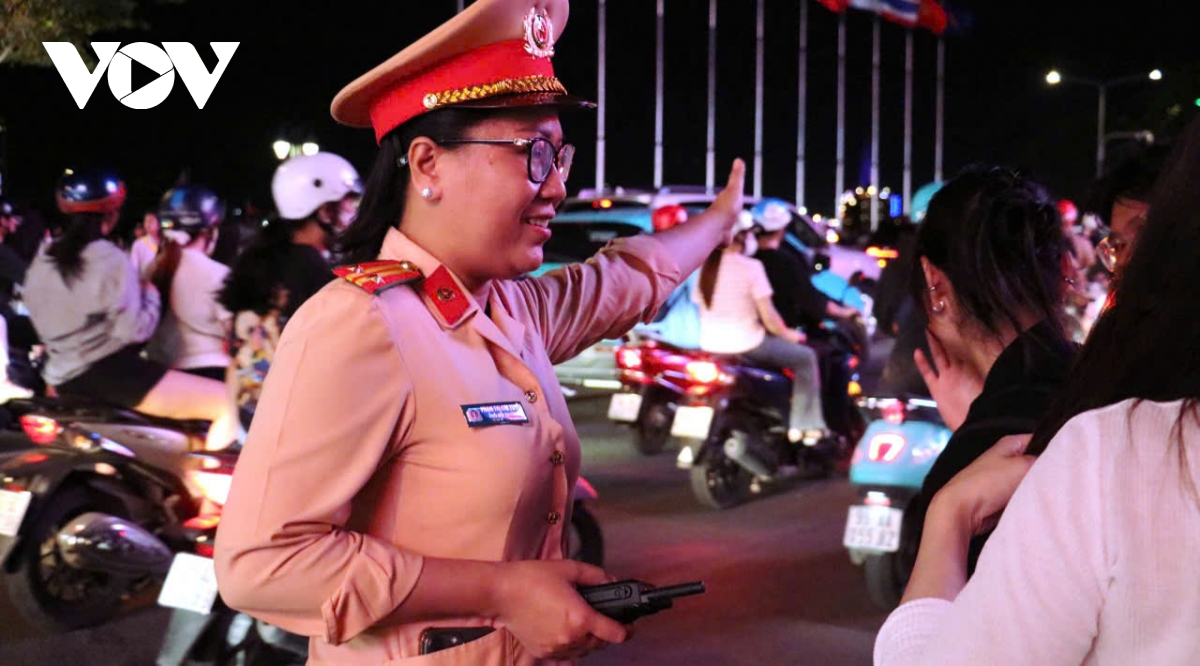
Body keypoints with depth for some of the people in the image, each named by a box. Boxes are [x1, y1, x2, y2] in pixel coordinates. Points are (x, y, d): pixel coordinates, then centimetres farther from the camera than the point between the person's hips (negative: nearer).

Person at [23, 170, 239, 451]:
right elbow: (133, 329, -19)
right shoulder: (112, 260, -14)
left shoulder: (40, 264, 8)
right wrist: (151, 293, -2)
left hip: (63, 381, 9)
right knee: (229, 404, -10)